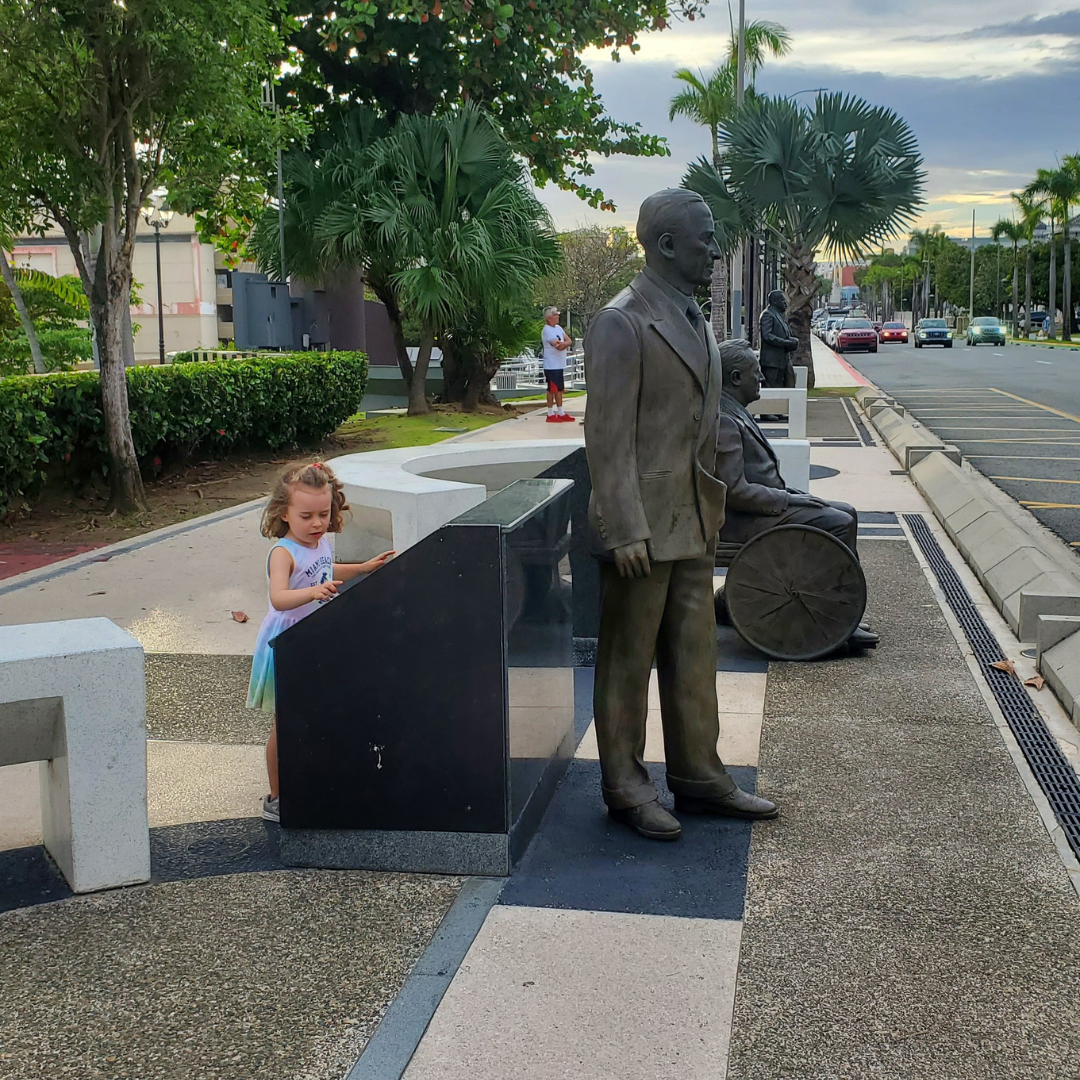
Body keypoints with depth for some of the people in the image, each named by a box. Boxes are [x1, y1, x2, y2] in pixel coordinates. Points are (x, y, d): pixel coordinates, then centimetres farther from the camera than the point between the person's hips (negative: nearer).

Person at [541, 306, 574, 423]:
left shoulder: (558, 328, 13)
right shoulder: (547, 330, -14)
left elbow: (569, 341, 5)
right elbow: (558, 346, -24)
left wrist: (563, 344, -14)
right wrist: (565, 343, -8)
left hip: (560, 365, 9)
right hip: (551, 366, -9)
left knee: (560, 389, 13)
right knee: (552, 389, -4)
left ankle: (561, 413, 19)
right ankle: (551, 415, 2)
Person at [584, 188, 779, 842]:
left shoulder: (697, 321, 14)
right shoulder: (622, 323, -14)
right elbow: (609, 436, -18)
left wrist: (713, 512, 16)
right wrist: (626, 531, -21)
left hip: (693, 524, 9)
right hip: (643, 525, -8)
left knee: (694, 655, 16)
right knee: (628, 660, 5)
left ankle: (699, 777, 29)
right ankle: (625, 787, 19)